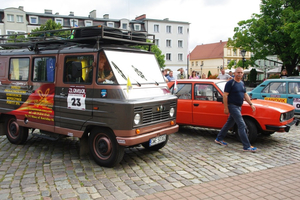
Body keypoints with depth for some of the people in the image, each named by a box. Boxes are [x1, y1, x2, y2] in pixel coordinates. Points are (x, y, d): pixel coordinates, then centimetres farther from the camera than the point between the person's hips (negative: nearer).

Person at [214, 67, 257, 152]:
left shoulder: (242, 83, 13)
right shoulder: (230, 83, -12)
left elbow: (245, 95, 20)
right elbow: (225, 95, -14)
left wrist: (251, 104, 12)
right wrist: (226, 108, -17)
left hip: (238, 107, 9)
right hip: (232, 106, -9)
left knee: (229, 123, 16)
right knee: (242, 125, -10)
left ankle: (219, 139, 29)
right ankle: (247, 146, -6)